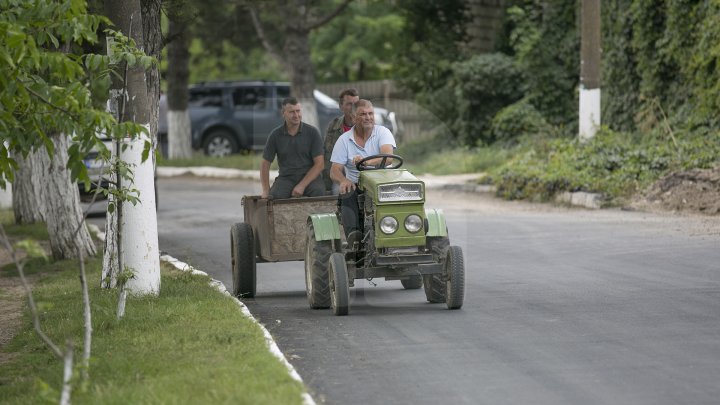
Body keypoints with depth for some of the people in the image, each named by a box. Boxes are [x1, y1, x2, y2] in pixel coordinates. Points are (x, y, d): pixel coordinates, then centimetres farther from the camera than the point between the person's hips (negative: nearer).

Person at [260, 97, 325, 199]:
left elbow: (319, 164, -3)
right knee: (276, 195, -34)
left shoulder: (312, 132, 0)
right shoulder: (276, 135, 5)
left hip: (309, 177, 0)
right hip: (286, 178, 0)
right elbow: (265, 164, 10)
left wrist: (302, 186, -14)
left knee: (318, 192, -35)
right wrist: (266, 191, -3)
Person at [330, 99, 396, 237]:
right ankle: (353, 233, -41)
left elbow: (388, 157, -16)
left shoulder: (383, 132, 4)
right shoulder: (344, 140, 7)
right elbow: (334, 171, -1)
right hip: (356, 184, 1)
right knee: (347, 195, -33)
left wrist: (368, 162, -38)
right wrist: (343, 181, -27)